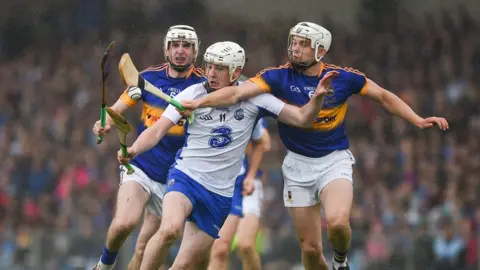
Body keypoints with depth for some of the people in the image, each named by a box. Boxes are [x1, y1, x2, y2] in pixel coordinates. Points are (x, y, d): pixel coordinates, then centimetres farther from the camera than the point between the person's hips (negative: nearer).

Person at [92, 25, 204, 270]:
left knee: (144, 250, 2)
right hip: (140, 168, 0)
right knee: (124, 223, -26)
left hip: (172, 179, 0)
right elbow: (117, 109, 9)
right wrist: (104, 123, -14)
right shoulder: (149, 77, 2)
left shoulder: (203, 84, -4)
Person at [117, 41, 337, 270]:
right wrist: (134, 149, -30)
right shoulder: (193, 94, -6)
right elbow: (158, 130, -11)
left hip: (220, 195, 2)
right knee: (170, 229, -33)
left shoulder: (253, 98, -2)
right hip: (186, 176, -2)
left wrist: (317, 97, -21)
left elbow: (302, 118, -1)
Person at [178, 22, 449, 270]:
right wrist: (200, 101, -35)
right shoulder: (279, 76, -9)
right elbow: (238, 92, -21)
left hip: (335, 160, -1)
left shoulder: (343, 77, -6)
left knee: (337, 221, -29)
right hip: (298, 164, 2)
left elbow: (384, 96, 7)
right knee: (310, 248, 1)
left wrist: (417, 120, 0)